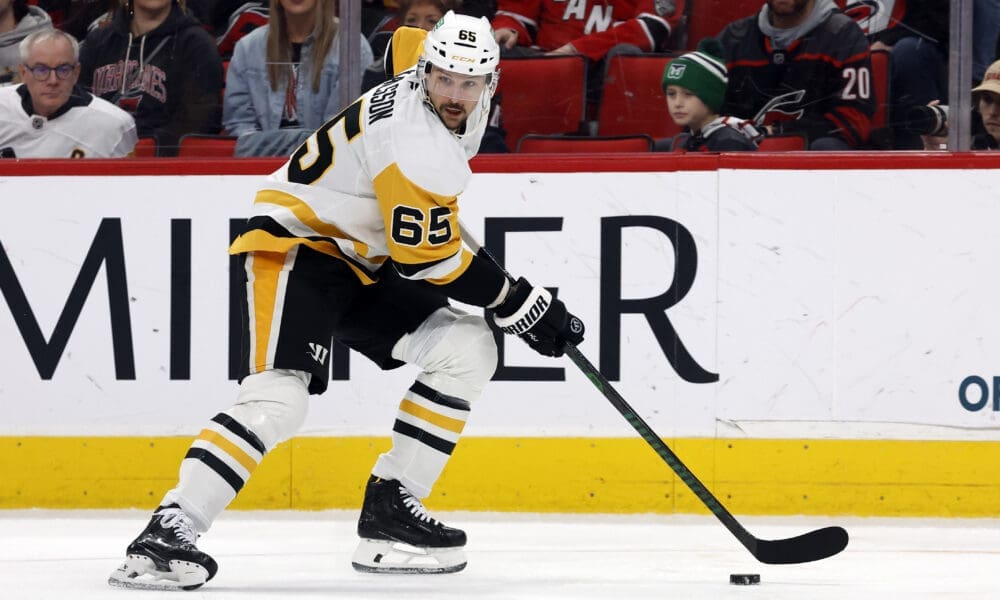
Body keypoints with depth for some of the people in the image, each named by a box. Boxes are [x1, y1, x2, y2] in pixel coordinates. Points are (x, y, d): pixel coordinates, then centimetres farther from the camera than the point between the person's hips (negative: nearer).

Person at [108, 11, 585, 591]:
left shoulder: (469, 108, 2)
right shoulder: (413, 139, -27)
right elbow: (429, 257, -24)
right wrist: (522, 304, -17)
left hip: (362, 263, 10)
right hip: (299, 245, -10)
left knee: (468, 348, -1)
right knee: (280, 396, -27)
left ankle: (391, 510, 1)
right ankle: (168, 532, -29)